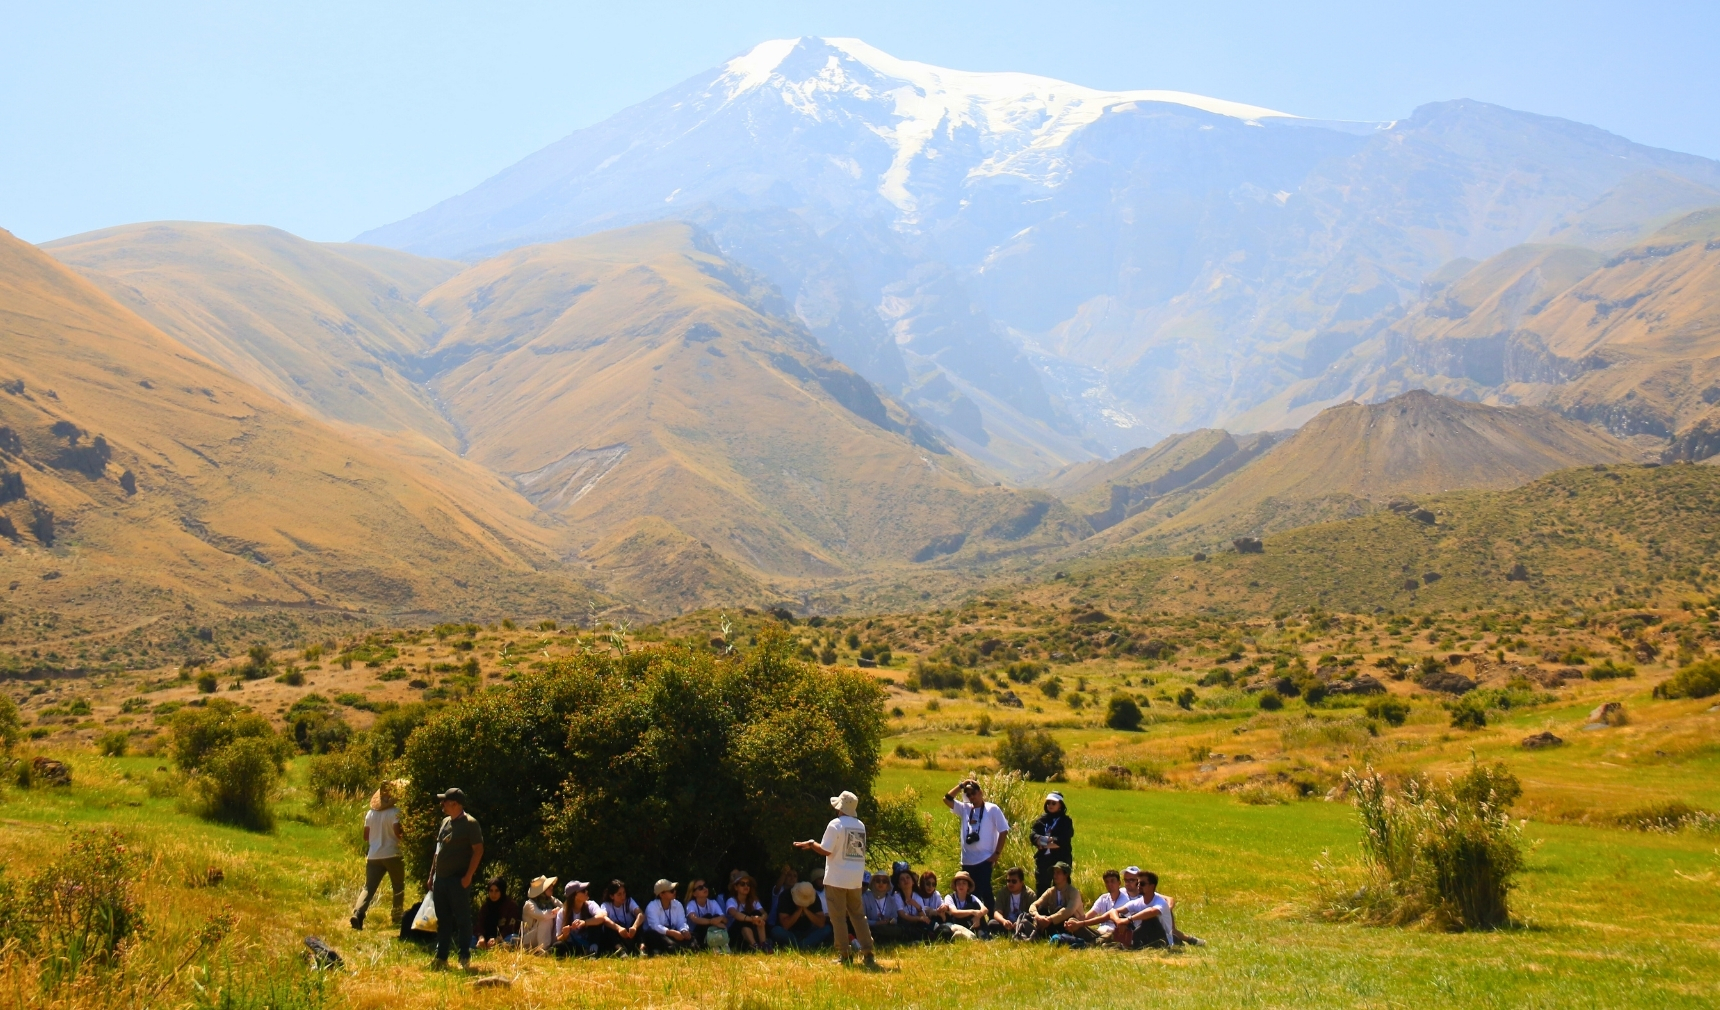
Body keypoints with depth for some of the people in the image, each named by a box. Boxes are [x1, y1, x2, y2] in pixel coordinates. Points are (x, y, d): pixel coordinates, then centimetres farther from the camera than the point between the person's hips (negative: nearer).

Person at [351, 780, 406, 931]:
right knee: (398, 887, 15)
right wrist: (404, 837, 3)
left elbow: (366, 836, 10)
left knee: (369, 888, 2)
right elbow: (397, 832, -18)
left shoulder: (371, 812, 7)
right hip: (392, 855, -4)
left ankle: (357, 913, -18)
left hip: (374, 856, 4)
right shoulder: (394, 812, -10)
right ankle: (398, 915, 21)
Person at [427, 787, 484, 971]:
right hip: (440, 878, 8)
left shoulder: (470, 823, -10)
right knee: (442, 920, 12)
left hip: (458, 879, -8)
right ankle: (441, 958, 17)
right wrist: (431, 875, 17)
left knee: (462, 919, -2)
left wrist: (468, 876, -18)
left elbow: (478, 850, -13)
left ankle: (465, 958, 2)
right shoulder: (445, 821, 14)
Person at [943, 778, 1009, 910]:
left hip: (984, 860, -5)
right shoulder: (965, 808, 11)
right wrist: (961, 786, 2)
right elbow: (947, 799, 7)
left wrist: (997, 853, -9)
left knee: (984, 892, -6)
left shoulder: (992, 809, -3)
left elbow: (1004, 831, -4)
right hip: (967, 860, 5)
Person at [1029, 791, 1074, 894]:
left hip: (1061, 860, -4)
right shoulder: (1042, 819, 10)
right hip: (1043, 859, 4)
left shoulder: (1066, 821, -1)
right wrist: (1050, 840, -17)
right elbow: (1034, 836, -2)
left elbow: (1063, 841, -12)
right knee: (1041, 887, 8)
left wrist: (1044, 843, -11)